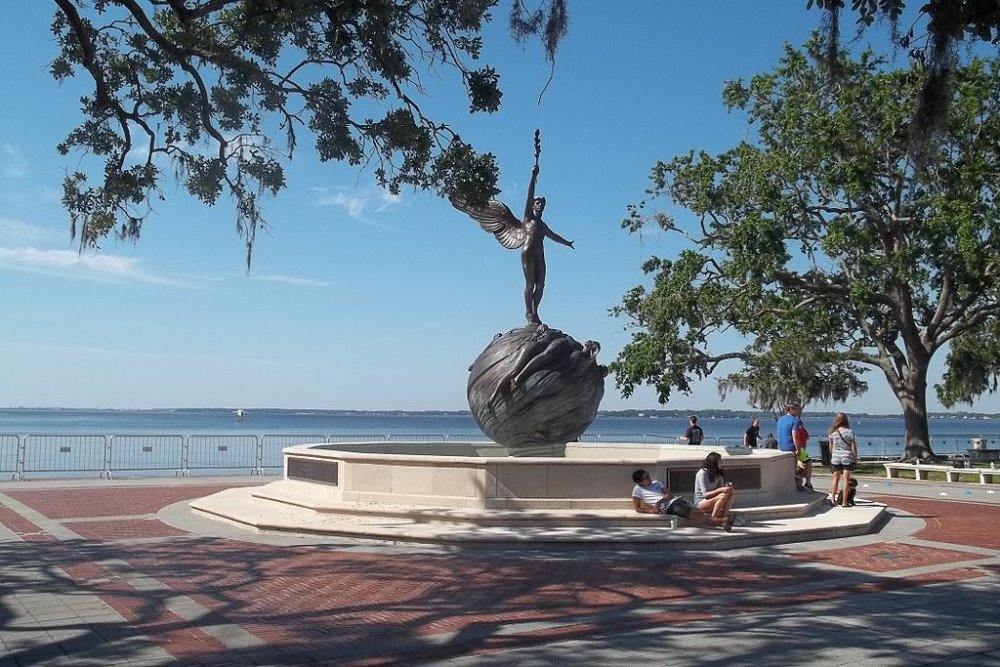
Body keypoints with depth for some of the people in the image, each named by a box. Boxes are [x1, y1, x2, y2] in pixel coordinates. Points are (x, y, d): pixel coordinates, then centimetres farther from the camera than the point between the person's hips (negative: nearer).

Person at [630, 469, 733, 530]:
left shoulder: (656, 482, 22)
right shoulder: (637, 490, 8)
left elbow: (669, 495, 11)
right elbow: (636, 508, 3)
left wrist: (659, 502, -9)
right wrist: (650, 511, -12)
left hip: (676, 499, 6)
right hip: (669, 507, -6)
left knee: (698, 512, -21)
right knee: (693, 515, -25)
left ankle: (723, 522, -38)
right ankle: (722, 521, -37)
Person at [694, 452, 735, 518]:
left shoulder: (718, 475, 8)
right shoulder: (702, 473, -15)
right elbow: (705, 494, -21)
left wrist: (727, 488, -18)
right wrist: (720, 490, -32)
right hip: (701, 502, -7)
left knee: (730, 493, -17)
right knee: (723, 496, -30)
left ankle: (724, 515, -24)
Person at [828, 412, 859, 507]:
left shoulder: (832, 432, -5)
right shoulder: (850, 432, -10)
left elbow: (831, 446, 4)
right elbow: (853, 447, -7)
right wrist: (856, 458, 6)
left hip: (835, 458, 2)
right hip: (847, 458, -2)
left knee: (836, 479, 12)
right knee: (846, 479, 3)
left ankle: (832, 500, 11)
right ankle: (844, 501, 4)